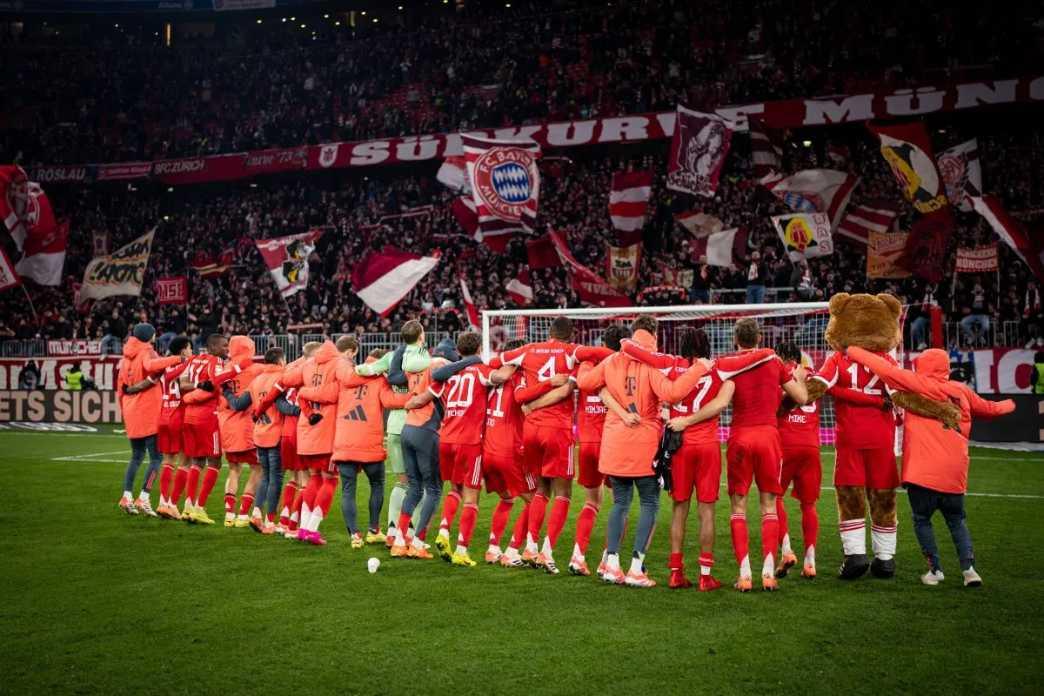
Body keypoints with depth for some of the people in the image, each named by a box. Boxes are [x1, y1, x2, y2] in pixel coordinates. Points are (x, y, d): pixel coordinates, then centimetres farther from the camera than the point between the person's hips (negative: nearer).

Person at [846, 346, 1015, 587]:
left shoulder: (919, 385, -2)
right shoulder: (962, 391, 11)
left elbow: (886, 369, -7)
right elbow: (988, 409, 26)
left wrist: (853, 351, 0)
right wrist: (1009, 405, 48)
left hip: (923, 472, -4)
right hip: (955, 474, 4)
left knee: (922, 520, 10)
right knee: (957, 521, 18)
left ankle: (935, 570, 5)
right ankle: (968, 568, 7)